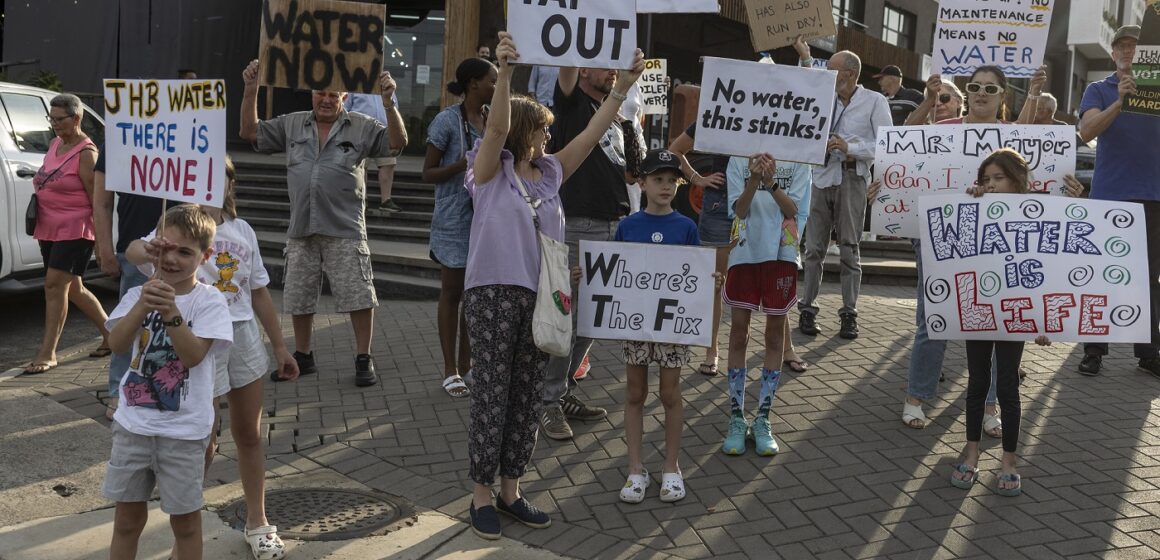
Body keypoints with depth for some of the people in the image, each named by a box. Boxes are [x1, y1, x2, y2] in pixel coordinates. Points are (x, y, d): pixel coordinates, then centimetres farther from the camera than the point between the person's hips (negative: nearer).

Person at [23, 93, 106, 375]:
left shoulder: (86, 152, -14)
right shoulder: (54, 144, 11)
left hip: (75, 229, -9)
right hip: (49, 228, 9)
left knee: (55, 286, -11)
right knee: (73, 289, 14)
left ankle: (47, 353, -4)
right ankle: (110, 335, 28)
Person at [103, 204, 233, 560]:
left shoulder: (210, 301, -9)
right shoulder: (138, 295, 1)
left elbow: (194, 355, -20)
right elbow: (117, 344, -14)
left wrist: (171, 312, -32)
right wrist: (143, 306, -30)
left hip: (184, 430, -3)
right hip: (133, 424, 3)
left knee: (185, 519, 10)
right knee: (127, 517, 15)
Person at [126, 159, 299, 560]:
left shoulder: (242, 230, 5)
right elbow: (133, 250, -32)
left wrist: (280, 346, 13)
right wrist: (149, 251, -56)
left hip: (244, 338, 5)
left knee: (249, 436, 14)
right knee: (202, 444, 4)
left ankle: (257, 523, 29)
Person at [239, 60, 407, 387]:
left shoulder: (361, 127, 2)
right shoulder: (292, 125, 10)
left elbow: (396, 144, -8)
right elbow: (250, 132, 10)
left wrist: (389, 103, -20)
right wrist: (250, 91, -1)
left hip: (344, 229, -3)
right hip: (301, 229, 4)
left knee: (358, 296, -4)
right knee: (298, 298, 13)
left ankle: (364, 359, 9)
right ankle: (303, 357, 30)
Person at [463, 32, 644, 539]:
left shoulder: (551, 172, 12)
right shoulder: (491, 170, -2)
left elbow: (593, 131, 8)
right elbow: (497, 126, -20)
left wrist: (624, 84, 1)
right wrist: (505, 71, -34)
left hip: (540, 294, 6)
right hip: (493, 290, -5)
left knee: (528, 394, 9)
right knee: (492, 393, 0)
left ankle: (511, 489, 22)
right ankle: (482, 494, 12)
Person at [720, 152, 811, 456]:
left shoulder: (797, 162, 3)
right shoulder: (738, 160, 3)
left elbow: (792, 209, -8)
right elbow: (739, 209, -7)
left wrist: (771, 183, -24)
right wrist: (754, 180, -23)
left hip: (781, 252, 0)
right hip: (745, 251, 0)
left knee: (775, 331, 5)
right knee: (739, 331, 2)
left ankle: (762, 419, 14)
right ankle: (737, 418, 11)